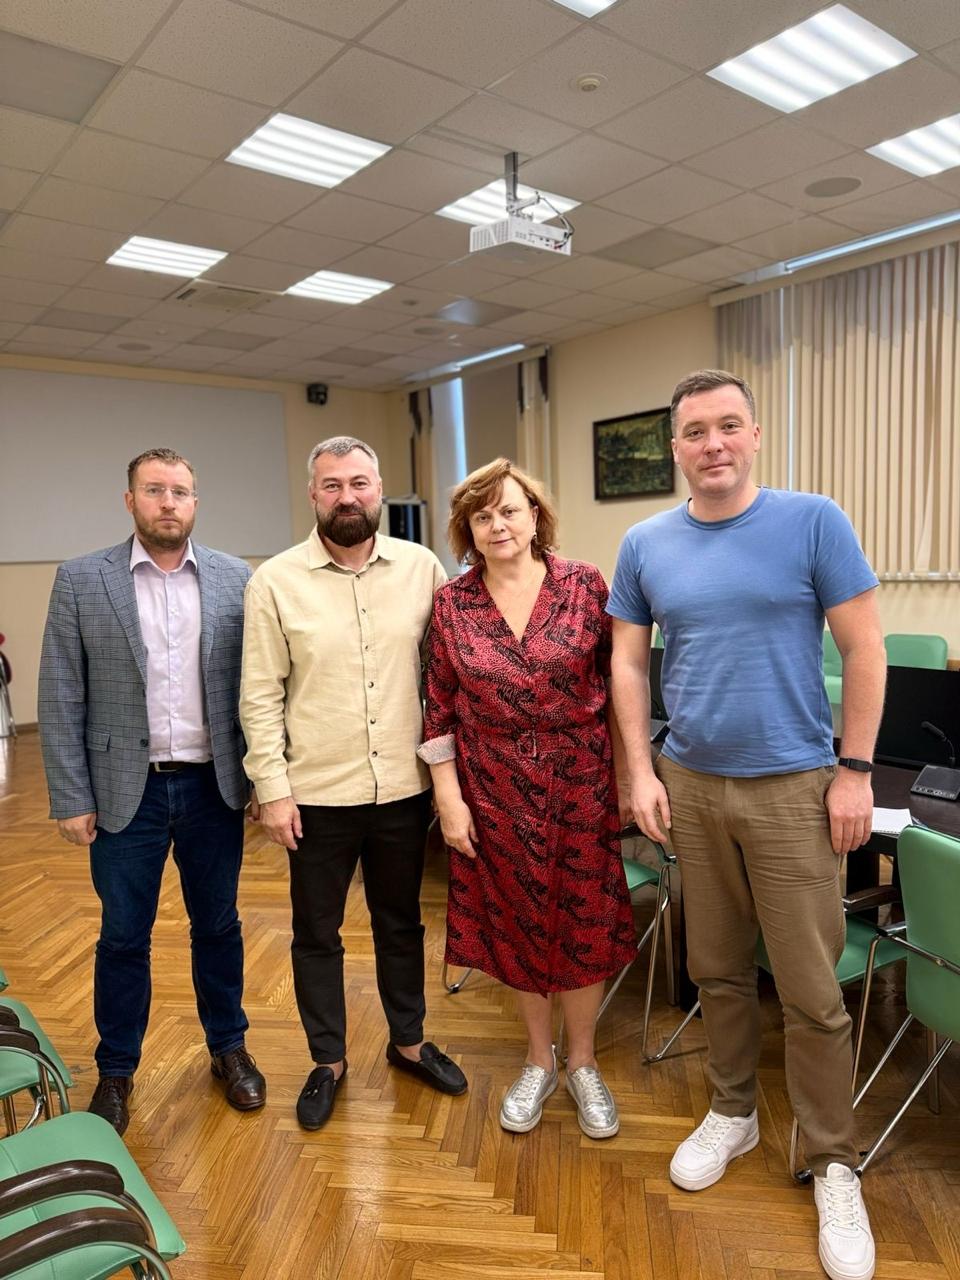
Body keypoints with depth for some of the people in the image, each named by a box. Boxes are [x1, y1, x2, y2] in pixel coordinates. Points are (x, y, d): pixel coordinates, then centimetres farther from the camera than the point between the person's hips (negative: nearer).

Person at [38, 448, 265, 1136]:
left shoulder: (236, 579, -2)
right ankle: (116, 1070, 35)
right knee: (123, 937, 14)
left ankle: (229, 1047, 37)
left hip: (213, 785, 1)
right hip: (125, 788, 0)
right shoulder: (81, 580, -3)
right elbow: (61, 698, -3)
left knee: (218, 925, 16)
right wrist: (72, 798, -5)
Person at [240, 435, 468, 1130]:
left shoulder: (422, 567, -2)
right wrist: (273, 788, -8)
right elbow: (261, 696, -6)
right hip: (316, 793, -1)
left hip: (403, 787, 2)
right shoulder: (275, 581, -7)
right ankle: (328, 1061, 37)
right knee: (317, 935, 15)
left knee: (401, 922, 20)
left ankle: (409, 1041, 43)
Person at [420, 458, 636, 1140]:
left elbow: (616, 682, 0)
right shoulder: (451, 603, -3)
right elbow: (440, 708, 0)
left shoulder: (584, 585, -5)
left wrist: (629, 776, -1)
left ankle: (583, 1064, 35)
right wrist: (448, 796, -3)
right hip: (494, 795, 1)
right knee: (516, 926, 15)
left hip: (579, 787, 0)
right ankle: (539, 1062, 38)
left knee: (583, 924, 12)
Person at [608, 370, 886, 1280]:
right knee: (717, 969, 17)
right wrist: (641, 772, 0)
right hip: (690, 785, 3)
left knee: (811, 991, 5)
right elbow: (627, 663, 6)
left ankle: (834, 1167, 26)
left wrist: (854, 772, -7)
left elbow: (864, 650, -5)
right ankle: (733, 1112, 39)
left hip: (794, 787, -3)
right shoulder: (646, 544, 2)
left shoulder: (812, 523, -6)